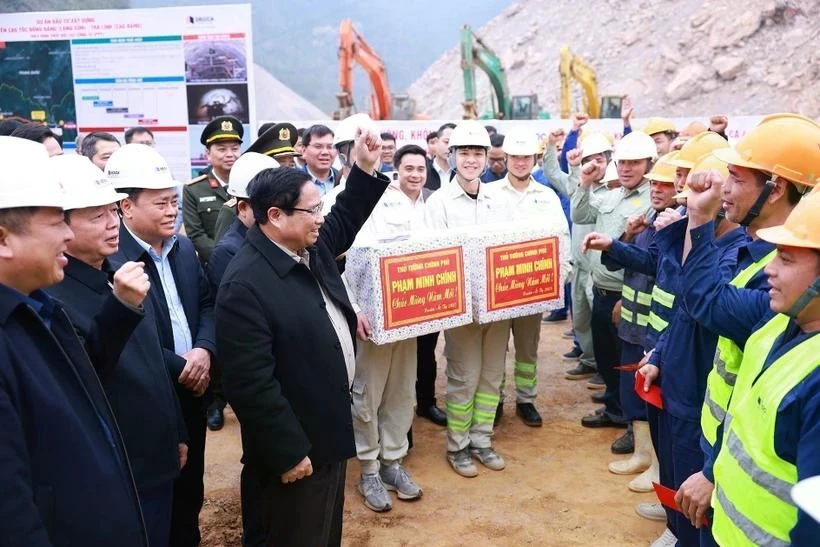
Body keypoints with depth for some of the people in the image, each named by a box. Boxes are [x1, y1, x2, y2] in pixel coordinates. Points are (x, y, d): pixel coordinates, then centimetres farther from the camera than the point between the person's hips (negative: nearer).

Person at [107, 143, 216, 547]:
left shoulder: (183, 247, 7)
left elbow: (207, 303, 8)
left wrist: (203, 350, -9)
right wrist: (180, 367, -16)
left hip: (192, 393, 7)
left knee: (190, 490, 21)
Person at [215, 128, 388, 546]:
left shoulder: (310, 245, 0)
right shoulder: (245, 285, -28)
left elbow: (345, 221, 21)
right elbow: (252, 384, -28)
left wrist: (366, 169, 7)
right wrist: (288, 453, -22)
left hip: (330, 427, 9)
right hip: (297, 446, -9)